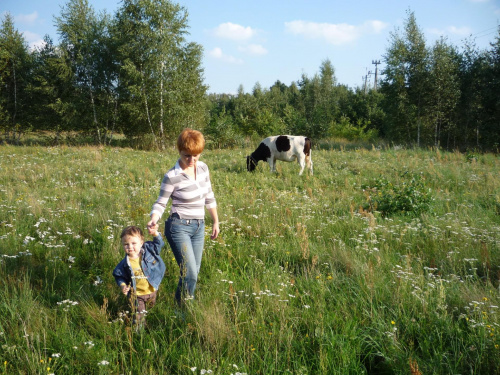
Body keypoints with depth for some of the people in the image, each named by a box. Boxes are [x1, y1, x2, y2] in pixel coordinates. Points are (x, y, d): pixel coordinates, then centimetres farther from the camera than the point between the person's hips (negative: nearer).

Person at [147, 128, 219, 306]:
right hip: (179, 227, -6)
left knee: (194, 273, 10)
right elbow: (161, 203, -9)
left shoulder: (202, 168, 2)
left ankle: (179, 302, 28)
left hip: (199, 226, 6)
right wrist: (154, 218, -29)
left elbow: (209, 197, 14)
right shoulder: (172, 176, -14)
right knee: (190, 274, -12)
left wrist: (215, 222, 19)